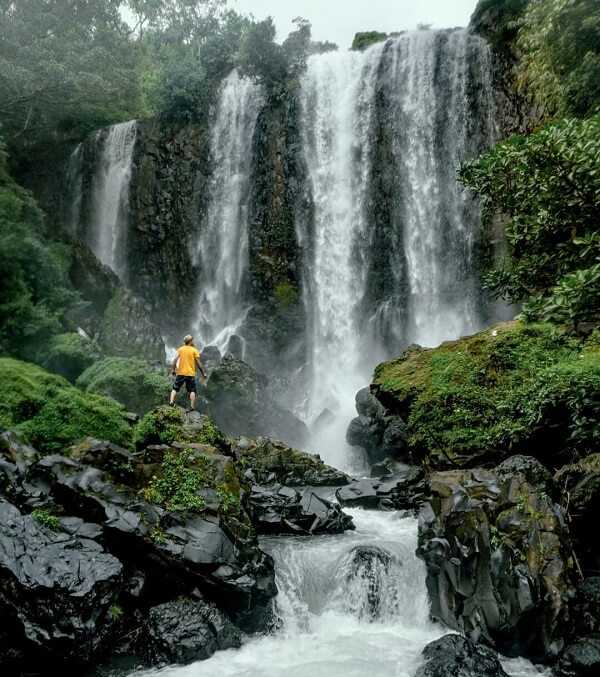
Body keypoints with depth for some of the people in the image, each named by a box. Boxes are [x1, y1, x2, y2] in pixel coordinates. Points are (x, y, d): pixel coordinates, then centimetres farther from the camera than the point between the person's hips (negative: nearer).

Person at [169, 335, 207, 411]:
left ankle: (171, 402, -3)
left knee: (175, 388, 12)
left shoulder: (180, 349, 7)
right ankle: (192, 407, -2)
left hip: (180, 373, 2)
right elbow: (199, 363, -2)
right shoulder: (194, 350, 0)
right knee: (192, 391, 4)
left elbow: (175, 360, -4)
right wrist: (203, 374, 1)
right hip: (190, 374, -2)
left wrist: (173, 369, 0)